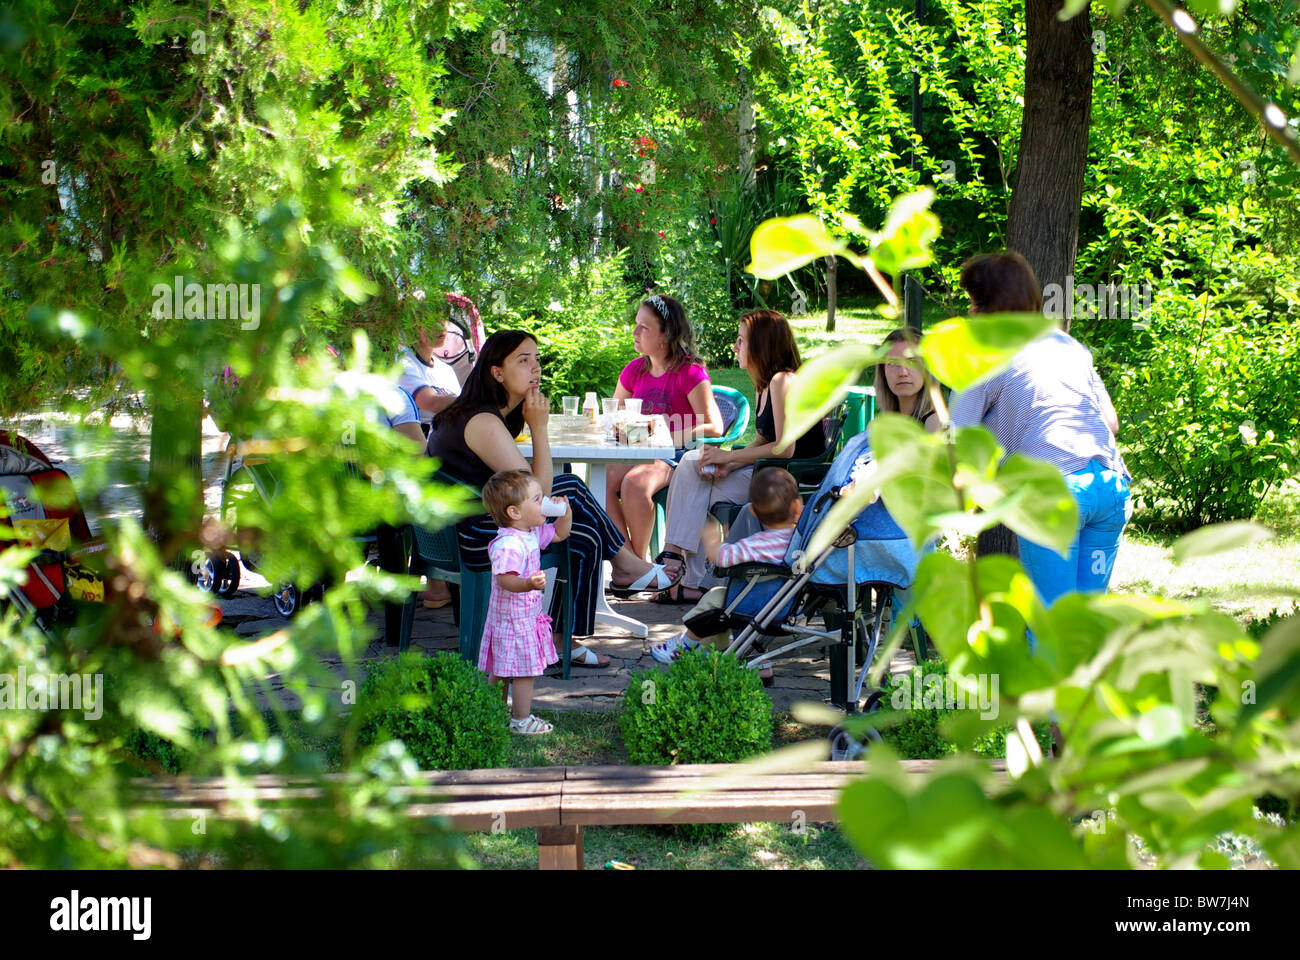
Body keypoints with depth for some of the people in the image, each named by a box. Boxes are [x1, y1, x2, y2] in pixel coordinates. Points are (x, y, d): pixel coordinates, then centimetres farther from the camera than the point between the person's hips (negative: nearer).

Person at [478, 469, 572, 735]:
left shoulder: (533, 533, 6)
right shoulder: (508, 545, -26)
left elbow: (559, 534, 22)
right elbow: (504, 579, -34)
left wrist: (565, 512, 4)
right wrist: (529, 584, -51)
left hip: (528, 614, 10)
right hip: (514, 619, -10)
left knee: (501, 670, 18)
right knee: (524, 669, -3)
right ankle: (521, 720, 6)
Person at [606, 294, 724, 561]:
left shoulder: (690, 373, -7)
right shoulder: (634, 371, 12)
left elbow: (714, 428, -14)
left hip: (679, 457, -6)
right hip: (640, 453, 6)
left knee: (634, 483, -35)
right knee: (603, 479, -25)